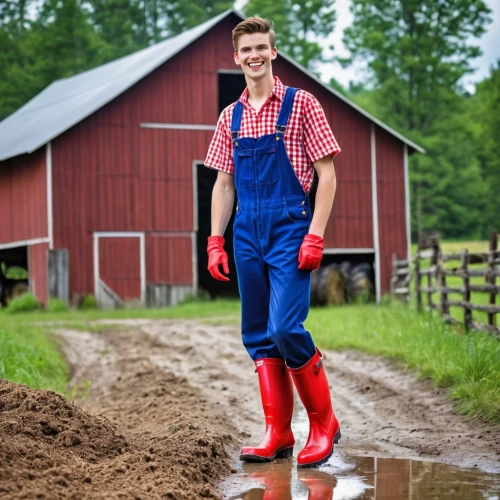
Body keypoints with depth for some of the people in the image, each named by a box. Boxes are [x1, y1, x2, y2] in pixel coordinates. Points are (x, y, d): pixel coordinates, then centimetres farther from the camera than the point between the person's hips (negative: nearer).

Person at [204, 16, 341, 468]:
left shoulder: (300, 105, -1)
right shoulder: (231, 117, 13)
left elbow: (327, 176, -4)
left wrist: (315, 236, -13)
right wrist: (216, 241, 9)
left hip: (289, 231, -5)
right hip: (247, 235, 6)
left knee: (285, 328, -15)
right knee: (258, 335, 6)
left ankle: (324, 425, 3)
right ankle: (277, 434, 14)